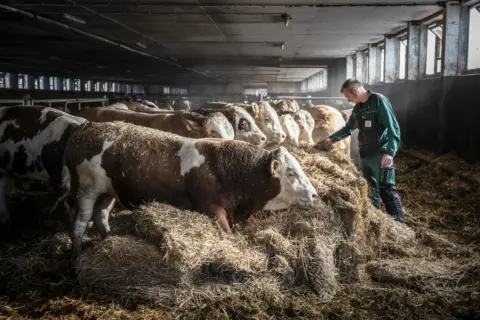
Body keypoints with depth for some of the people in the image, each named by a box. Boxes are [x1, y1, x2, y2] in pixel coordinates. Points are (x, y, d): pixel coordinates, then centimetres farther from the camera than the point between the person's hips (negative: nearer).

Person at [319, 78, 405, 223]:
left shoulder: (379, 101, -11)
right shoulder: (357, 108, 13)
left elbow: (393, 127, -16)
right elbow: (348, 128, 29)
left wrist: (390, 151, -25)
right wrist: (332, 139, 27)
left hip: (381, 154, -7)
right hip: (365, 154, 7)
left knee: (386, 189, -7)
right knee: (370, 189, 11)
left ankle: (398, 223, -1)